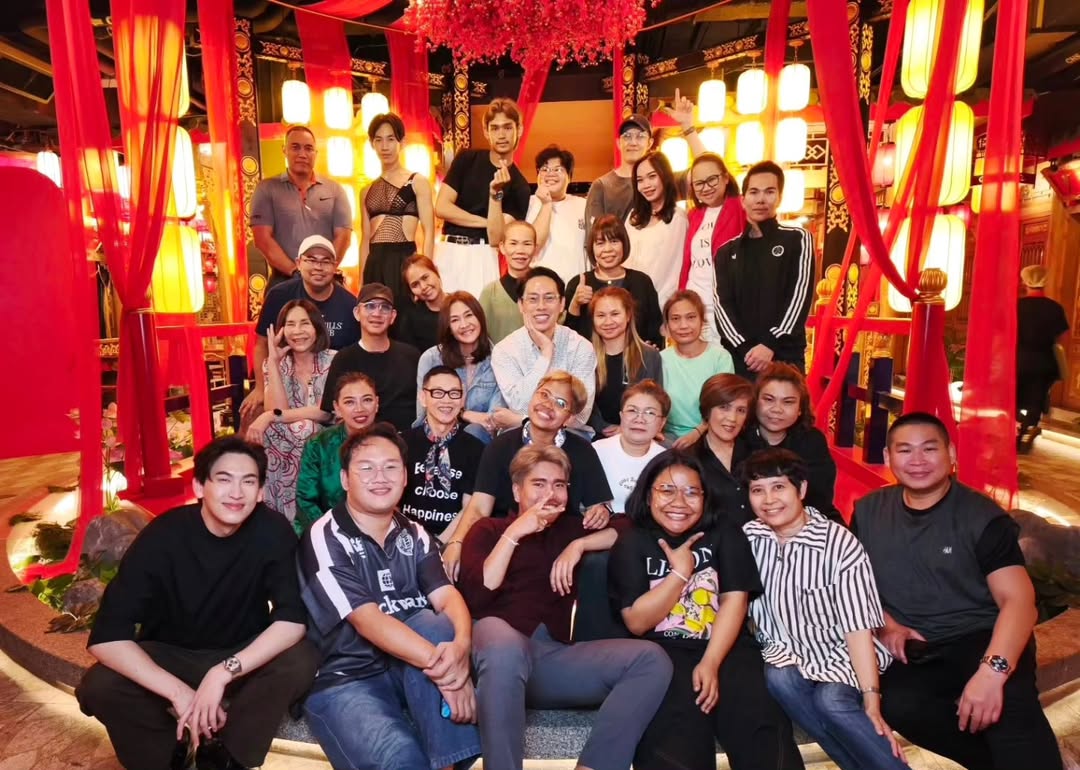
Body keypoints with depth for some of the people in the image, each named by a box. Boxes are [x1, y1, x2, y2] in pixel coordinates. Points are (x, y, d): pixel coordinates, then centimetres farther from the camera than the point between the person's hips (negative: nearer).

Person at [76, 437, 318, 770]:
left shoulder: (273, 531, -20)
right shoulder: (162, 536, -22)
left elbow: (292, 619, -23)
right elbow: (106, 636, -26)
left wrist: (224, 672, -35)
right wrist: (179, 692, -34)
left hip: (243, 657, 1)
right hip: (169, 657, 0)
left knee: (300, 661, -28)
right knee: (99, 687, -27)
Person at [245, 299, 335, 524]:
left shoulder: (333, 361, -5)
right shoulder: (276, 364, 3)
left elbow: (327, 411, -15)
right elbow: (277, 409, -12)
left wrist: (271, 416, -21)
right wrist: (273, 361, -14)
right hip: (283, 446, 3)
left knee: (304, 429, -33)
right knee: (270, 432, -29)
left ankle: (301, 521, -16)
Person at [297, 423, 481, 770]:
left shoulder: (414, 535, 5)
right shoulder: (324, 539, -12)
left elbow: (448, 597, -9)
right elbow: (367, 620, -23)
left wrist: (460, 647, -33)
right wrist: (439, 663, -35)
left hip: (413, 667, 6)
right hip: (345, 680, -5)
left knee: (432, 623, -28)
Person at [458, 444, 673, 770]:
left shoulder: (570, 529, 26)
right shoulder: (488, 530, 16)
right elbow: (476, 596, -1)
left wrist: (579, 544, 5)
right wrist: (514, 534, -3)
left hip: (555, 653, 4)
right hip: (500, 644, -4)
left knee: (651, 659, -19)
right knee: (505, 647, -41)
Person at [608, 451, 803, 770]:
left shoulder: (724, 534, 9)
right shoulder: (631, 543, 3)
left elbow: (734, 600, -2)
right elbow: (637, 622, -2)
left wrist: (711, 662, -14)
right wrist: (681, 572, -7)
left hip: (726, 648, 2)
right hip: (663, 653, -2)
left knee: (759, 725, -23)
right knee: (677, 732, -30)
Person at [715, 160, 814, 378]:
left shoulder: (797, 239, 9)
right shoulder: (727, 252, 14)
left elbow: (800, 296, -2)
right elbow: (722, 304, 3)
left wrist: (771, 345, -14)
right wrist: (745, 348, -12)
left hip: (785, 357, -2)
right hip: (737, 357, 2)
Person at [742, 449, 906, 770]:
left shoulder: (839, 542, -14)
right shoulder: (748, 537, -4)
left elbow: (857, 626, -16)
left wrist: (871, 702, -20)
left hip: (840, 655, -3)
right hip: (785, 653, 3)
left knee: (831, 701, -32)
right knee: (780, 679, -29)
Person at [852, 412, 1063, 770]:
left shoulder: (982, 516, -5)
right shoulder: (868, 512, 7)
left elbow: (1018, 600, -14)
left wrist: (993, 669, -31)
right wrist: (886, 625, -2)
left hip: (979, 639, -3)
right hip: (912, 650, 4)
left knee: (1009, 702, -38)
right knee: (900, 707, -29)